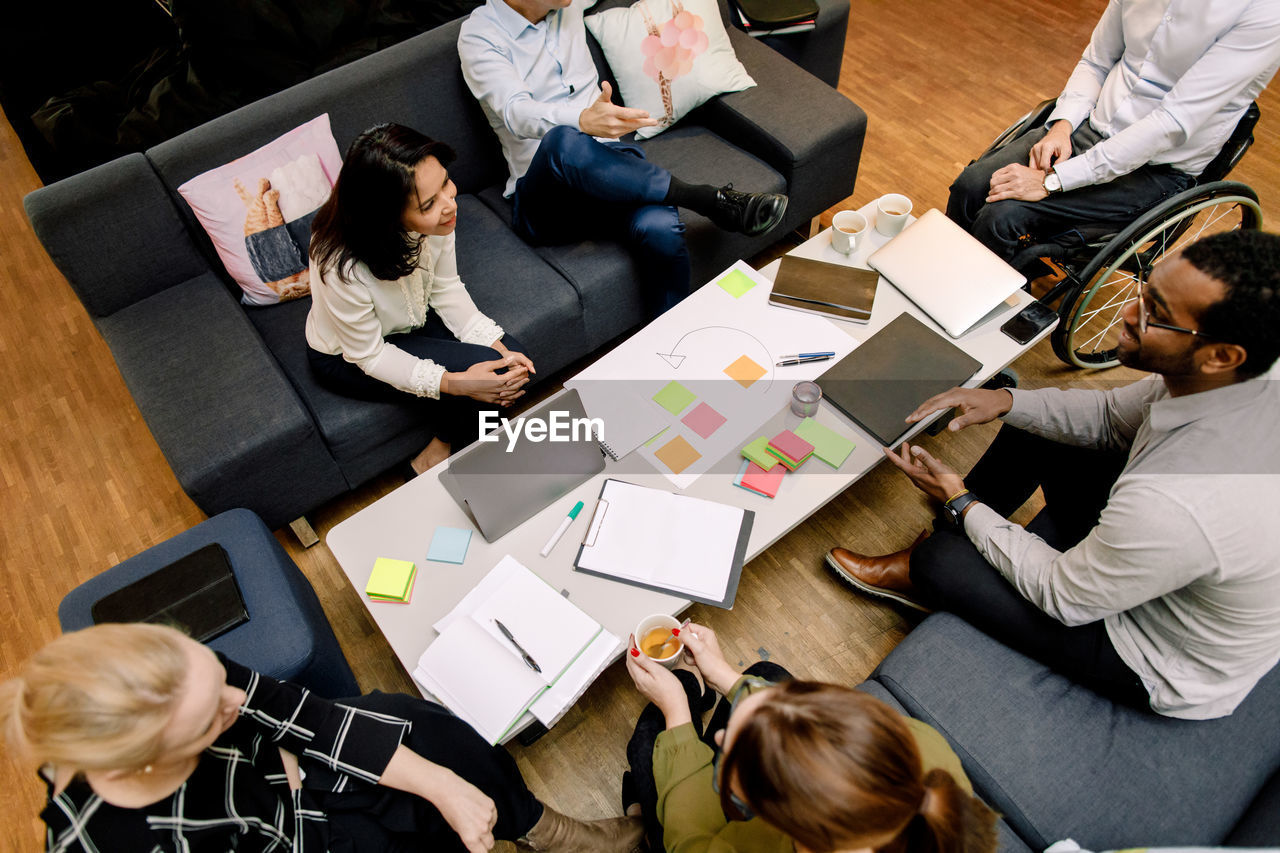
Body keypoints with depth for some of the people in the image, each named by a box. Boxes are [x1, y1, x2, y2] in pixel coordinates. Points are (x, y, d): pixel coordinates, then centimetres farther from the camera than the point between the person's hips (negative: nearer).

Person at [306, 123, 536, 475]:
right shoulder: (344, 269, -39)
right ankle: (449, 448, 10)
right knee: (480, 367, -23)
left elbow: (446, 288, -7)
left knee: (514, 360, -9)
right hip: (347, 358, -6)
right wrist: (456, 383, -34)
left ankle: (442, 447, 13)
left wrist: (499, 348, -20)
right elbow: (370, 356, -24)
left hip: (414, 316, 6)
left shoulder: (434, 218, -24)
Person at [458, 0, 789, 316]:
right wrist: (584, 121, -40)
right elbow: (516, 112, -23)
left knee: (660, 227, -30)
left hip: (607, 168, 4)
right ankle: (712, 200, -27)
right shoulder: (479, 35, -4)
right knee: (564, 142, -38)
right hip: (546, 198, -3)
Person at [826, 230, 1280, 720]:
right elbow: (1115, 417, 1)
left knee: (942, 561, -11)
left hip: (1173, 674, -7)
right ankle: (972, 524, 27)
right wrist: (1005, 401, -14)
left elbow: (1064, 597, -25)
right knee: (1035, 425, 7)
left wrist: (960, 502, -16)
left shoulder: (1174, 503, -44)